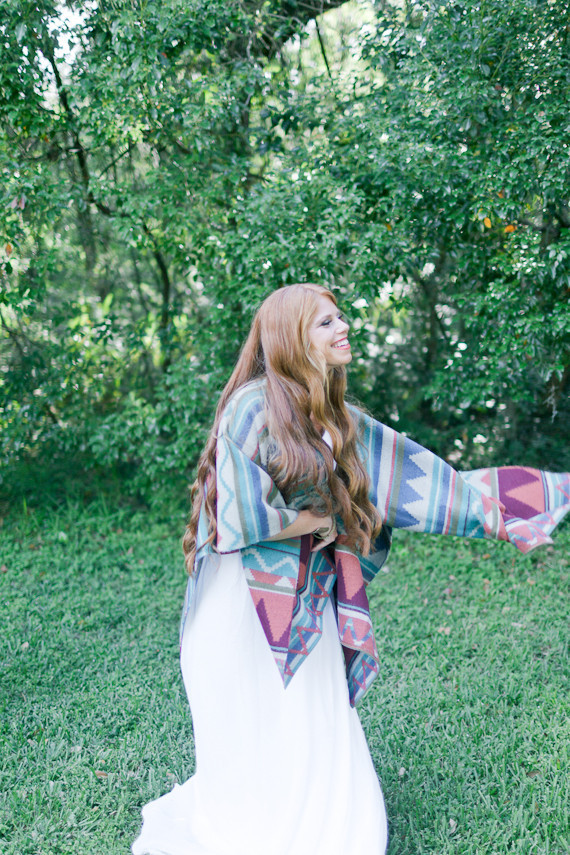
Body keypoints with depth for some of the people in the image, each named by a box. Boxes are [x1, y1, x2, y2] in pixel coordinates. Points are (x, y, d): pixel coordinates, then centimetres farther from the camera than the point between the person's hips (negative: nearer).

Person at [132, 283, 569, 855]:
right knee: (261, 760, 7)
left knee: (316, 755, 15)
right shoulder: (253, 407, -15)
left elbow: (418, 480, 7)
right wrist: (324, 521, -6)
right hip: (247, 612, -6)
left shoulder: (340, 422, 7)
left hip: (306, 614, 7)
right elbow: (241, 516, -21)